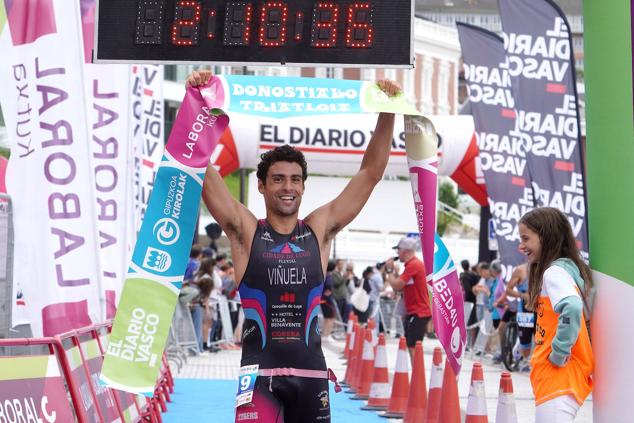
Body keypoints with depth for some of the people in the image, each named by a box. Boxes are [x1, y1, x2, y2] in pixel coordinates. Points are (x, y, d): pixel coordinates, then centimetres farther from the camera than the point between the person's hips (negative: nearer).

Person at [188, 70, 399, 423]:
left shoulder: (320, 230, 7)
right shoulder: (245, 231, 1)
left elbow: (371, 172, 5)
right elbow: (203, 171, -7)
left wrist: (387, 113, -5)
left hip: (310, 371, 3)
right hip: (260, 370, -3)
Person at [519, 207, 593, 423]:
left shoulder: (554, 272, -12)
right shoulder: (565, 269, 16)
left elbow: (572, 308, -31)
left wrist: (559, 353, -21)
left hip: (559, 379, -10)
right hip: (557, 380, 10)